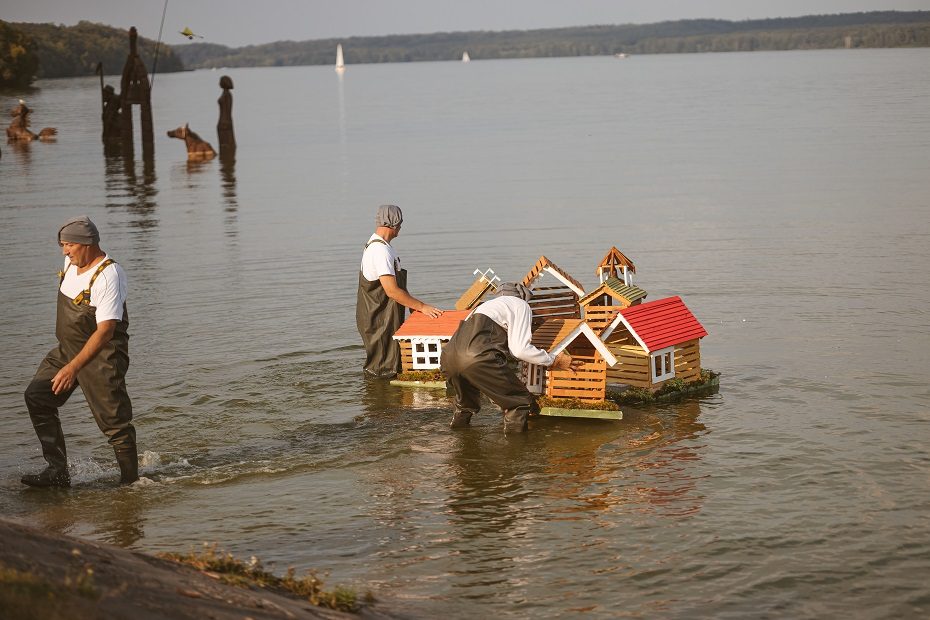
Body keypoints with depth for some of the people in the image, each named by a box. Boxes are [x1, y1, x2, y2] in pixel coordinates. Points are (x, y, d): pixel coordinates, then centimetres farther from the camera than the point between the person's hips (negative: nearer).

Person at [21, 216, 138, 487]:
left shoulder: (109, 276, -21)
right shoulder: (72, 262, 5)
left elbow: (105, 331, -24)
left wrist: (73, 367, -26)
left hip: (102, 355, -9)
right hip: (67, 349, 9)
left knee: (114, 422, -7)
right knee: (37, 396, -3)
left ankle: (130, 481, 7)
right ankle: (57, 470, -1)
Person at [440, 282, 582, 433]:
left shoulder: (491, 304, 41)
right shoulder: (521, 305, 18)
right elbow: (520, 349, 3)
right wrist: (553, 360, 14)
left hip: (448, 357, 8)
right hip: (477, 357, -8)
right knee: (521, 403, 4)